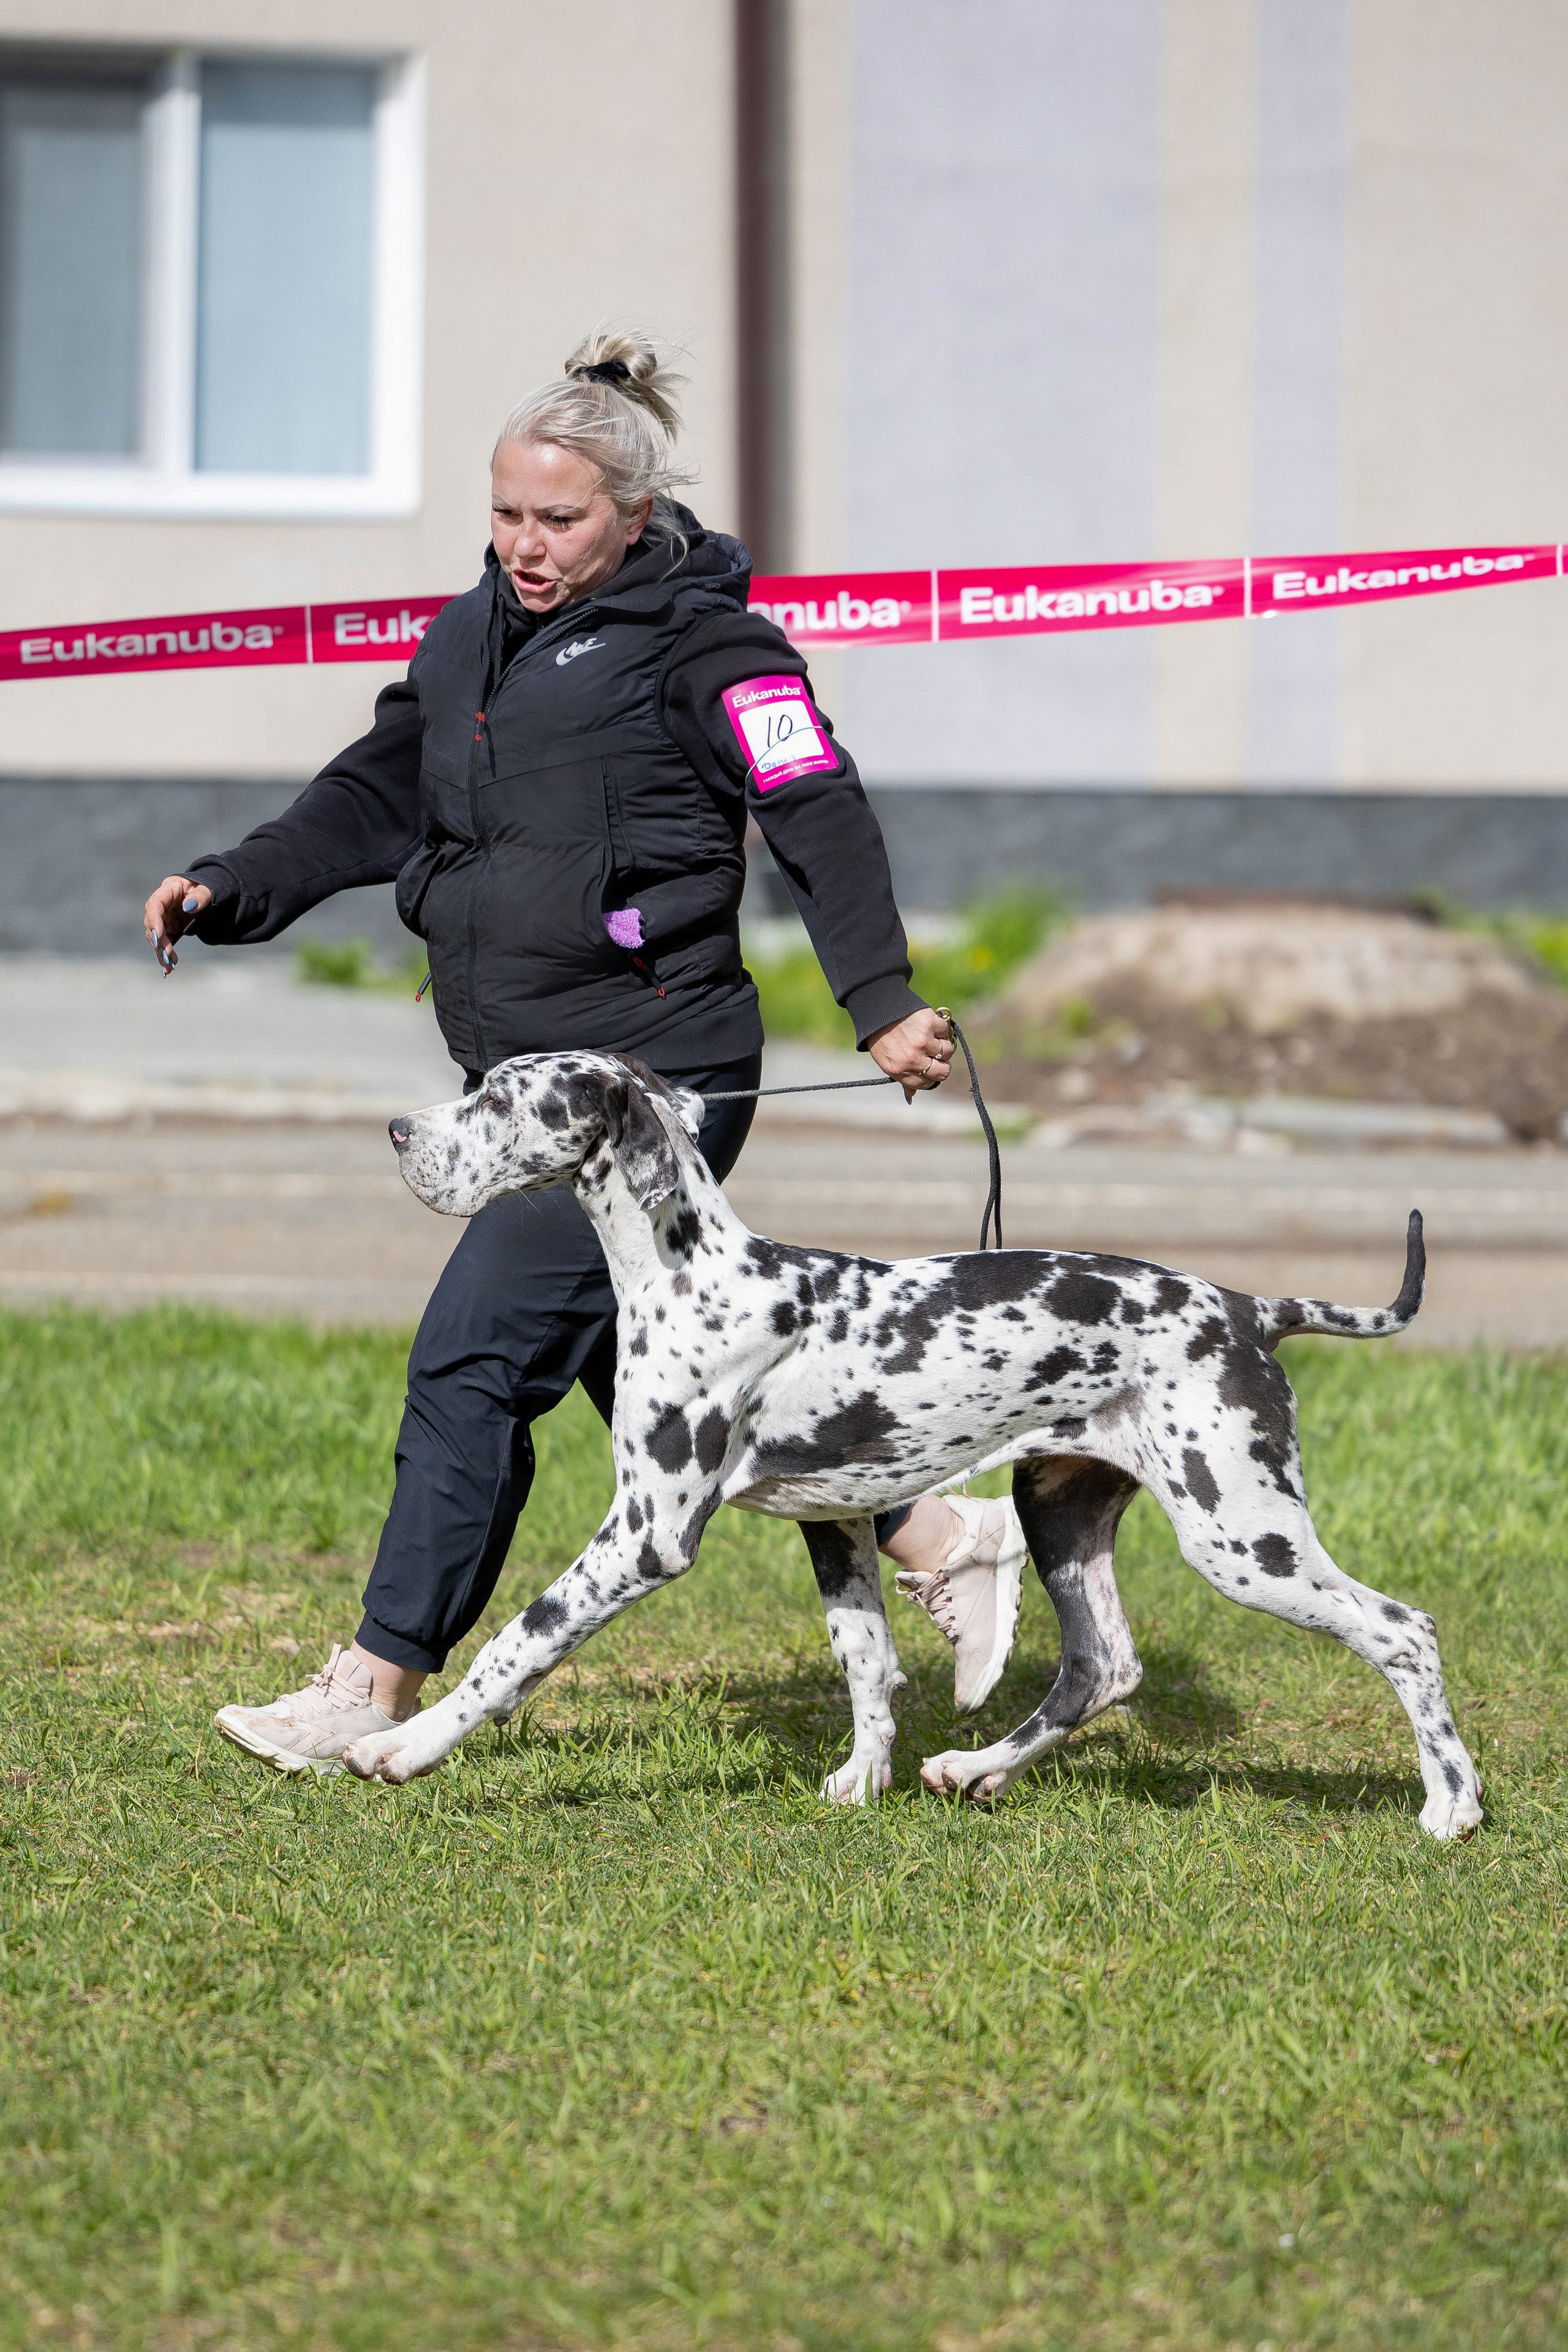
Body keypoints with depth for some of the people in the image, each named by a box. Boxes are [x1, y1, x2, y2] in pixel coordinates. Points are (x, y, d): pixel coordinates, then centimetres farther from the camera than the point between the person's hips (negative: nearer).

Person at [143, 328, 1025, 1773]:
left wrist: (882, 1004, -26)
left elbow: (820, 815, -16)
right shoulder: (476, 637, 14)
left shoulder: (699, 643, -9)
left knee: (472, 1360, -10)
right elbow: (378, 798, 23)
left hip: (651, 1079, -9)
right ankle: (942, 1542, 23)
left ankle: (383, 1686, -2)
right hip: (524, 1082, 9)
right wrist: (233, 892, 10)